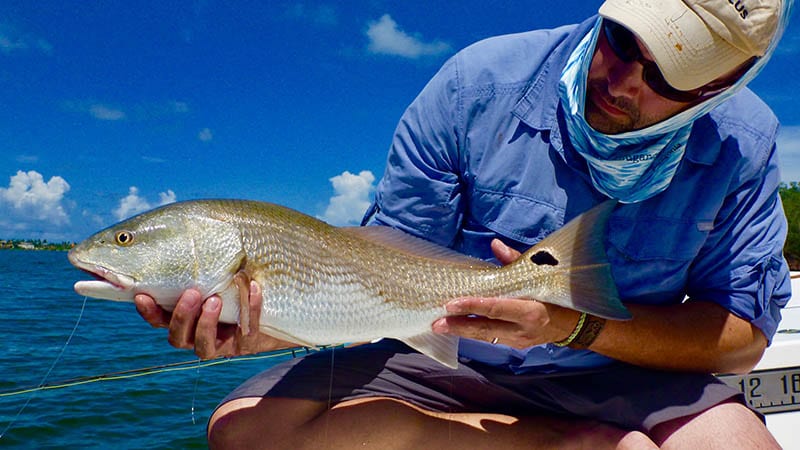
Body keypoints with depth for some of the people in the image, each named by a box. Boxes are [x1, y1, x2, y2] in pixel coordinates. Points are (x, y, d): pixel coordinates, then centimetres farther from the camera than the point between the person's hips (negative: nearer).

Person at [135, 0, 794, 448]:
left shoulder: (742, 144, -7)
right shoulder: (478, 84, -12)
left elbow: (744, 336, -8)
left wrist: (579, 325, -24)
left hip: (627, 377, -1)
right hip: (450, 363, 2)